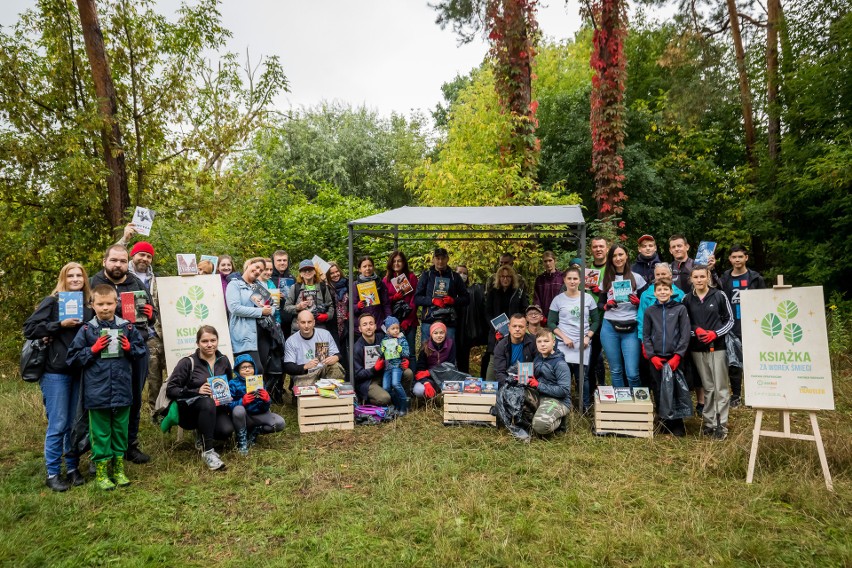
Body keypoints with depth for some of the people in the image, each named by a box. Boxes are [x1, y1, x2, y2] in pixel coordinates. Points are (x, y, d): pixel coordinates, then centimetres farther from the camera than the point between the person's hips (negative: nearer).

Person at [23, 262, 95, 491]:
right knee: (58, 424, 0)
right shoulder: (52, 301, -3)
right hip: (55, 371, -4)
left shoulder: (89, 305, 9)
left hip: (81, 371, 4)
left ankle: (73, 468, 23)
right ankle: (52, 473, 13)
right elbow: (29, 329, -7)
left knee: (76, 423, 10)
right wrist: (60, 325, -15)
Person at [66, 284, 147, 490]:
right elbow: (72, 358, -1)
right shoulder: (86, 330, -3)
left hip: (122, 391, 2)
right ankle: (101, 472, 21)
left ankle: (118, 468, 27)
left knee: (121, 430, 13)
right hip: (97, 393, -2)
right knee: (101, 433, 8)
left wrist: (130, 348, -10)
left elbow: (142, 350, 9)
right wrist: (93, 350, -13)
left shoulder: (127, 327, 2)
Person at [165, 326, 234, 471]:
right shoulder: (188, 362, -7)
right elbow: (170, 390, -10)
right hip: (190, 409, -4)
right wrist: (197, 391, -22)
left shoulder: (223, 361, 6)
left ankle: (202, 433, 8)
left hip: (216, 408, 4)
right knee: (207, 402, -39)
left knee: (226, 430, -27)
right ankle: (207, 452, -33)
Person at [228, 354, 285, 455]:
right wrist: (242, 401, -36)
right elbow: (229, 404, -19)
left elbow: (265, 409, -3)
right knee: (238, 409, -36)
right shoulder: (233, 384, -7)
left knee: (280, 423, -18)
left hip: (258, 415, 3)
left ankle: (254, 432, 6)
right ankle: (241, 441, -13)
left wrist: (266, 400, -25)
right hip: (243, 417, -2)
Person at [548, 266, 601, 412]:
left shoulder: (588, 298, 5)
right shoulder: (558, 299, 1)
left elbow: (596, 320, 8)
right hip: (564, 344, -1)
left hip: (583, 345, 1)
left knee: (583, 377, 3)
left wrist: (588, 337, -5)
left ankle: (586, 407, 15)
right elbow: (551, 323, 1)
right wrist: (564, 337, -10)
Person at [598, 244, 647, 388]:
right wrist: (606, 305, -7)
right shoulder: (606, 280, 9)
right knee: (615, 371, 10)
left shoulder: (636, 278, 3)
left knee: (632, 373, -7)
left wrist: (638, 302, -13)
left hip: (631, 329, -2)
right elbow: (599, 303, 15)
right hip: (609, 328, 2)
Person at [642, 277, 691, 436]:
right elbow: (646, 336, 7)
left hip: (675, 358, -2)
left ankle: (677, 426, 12)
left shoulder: (680, 309, 2)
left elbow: (685, 334, -2)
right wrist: (652, 356, -4)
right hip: (656, 359, 2)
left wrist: (677, 356, -9)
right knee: (658, 392, 5)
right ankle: (665, 424, 18)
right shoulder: (649, 311, 7)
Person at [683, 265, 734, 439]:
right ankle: (709, 422, 18)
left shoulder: (719, 295, -1)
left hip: (718, 347, -2)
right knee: (708, 387, 10)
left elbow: (730, 320, 2)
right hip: (697, 349, 2)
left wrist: (715, 333, -11)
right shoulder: (687, 299, 5)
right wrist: (695, 331, -10)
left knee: (721, 387, 0)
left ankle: (721, 424, 8)